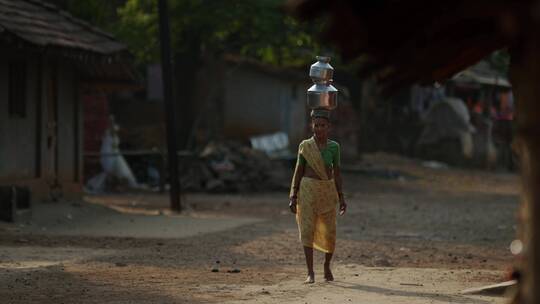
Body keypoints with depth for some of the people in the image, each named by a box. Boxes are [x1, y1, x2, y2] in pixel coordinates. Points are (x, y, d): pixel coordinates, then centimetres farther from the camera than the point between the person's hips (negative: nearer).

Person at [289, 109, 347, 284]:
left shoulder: (333, 147, 2)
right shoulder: (305, 146, -1)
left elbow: (336, 173, 6)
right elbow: (299, 171, 2)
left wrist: (341, 198, 3)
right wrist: (293, 197, -2)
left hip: (328, 191, 1)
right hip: (308, 190, -1)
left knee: (329, 232, 2)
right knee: (307, 230, -10)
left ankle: (327, 265, 28)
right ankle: (310, 272, -7)